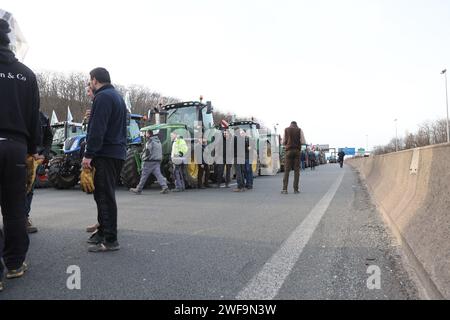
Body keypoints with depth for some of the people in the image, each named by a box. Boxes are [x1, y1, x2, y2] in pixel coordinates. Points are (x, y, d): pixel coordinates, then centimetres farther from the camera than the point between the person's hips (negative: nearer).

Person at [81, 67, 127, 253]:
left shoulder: (103, 97, -9)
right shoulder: (117, 97, 22)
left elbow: (97, 129, -19)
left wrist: (89, 154, -19)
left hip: (106, 154, -10)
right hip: (117, 153, 10)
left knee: (105, 196, -7)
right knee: (104, 195, 16)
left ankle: (110, 240, -4)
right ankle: (103, 232, 26)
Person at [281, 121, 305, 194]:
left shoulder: (286, 130, 9)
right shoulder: (299, 130, 8)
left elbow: (283, 142, 6)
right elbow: (303, 142, -1)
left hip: (289, 151, 0)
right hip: (297, 151, 0)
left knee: (286, 170, -1)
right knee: (296, 170, 3)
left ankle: (285, 189, -9)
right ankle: (296, 189, -1)